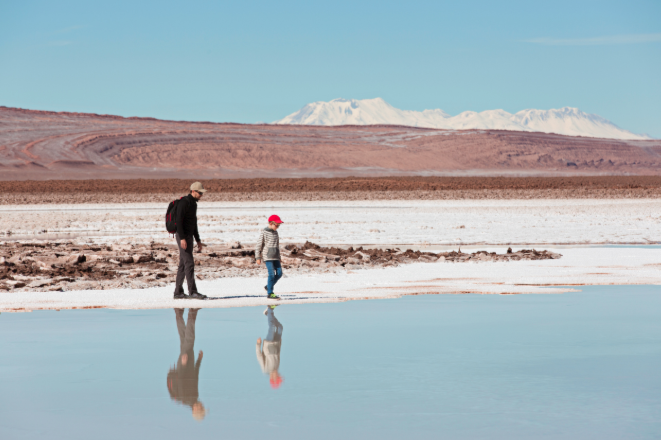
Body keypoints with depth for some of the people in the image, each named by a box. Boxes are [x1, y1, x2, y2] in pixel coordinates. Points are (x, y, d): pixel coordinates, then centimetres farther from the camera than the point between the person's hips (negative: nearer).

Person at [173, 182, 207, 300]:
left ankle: (178, 292, 12)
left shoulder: (194, 203, 17)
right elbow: (178, 220, -19)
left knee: (183, 264, 9)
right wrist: (182, 238, -24)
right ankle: (192, 291, -14)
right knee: (189, 263, -12)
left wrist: (198, 240, 23)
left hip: (189, 236, 10)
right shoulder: (184, 202, -13)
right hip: (183, 237, -10)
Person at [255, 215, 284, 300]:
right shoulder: (264, 232, -7)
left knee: (279, 273, 2)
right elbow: (259, 245, -6)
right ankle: (270, 293, -4)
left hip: (275, 257, 7)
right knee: (272, 274, -11)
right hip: (267, 257, -7)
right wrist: (258, 257, -9)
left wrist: (278, 256, 23)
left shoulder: (275, 233, 13)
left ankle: (268, 287, 21)